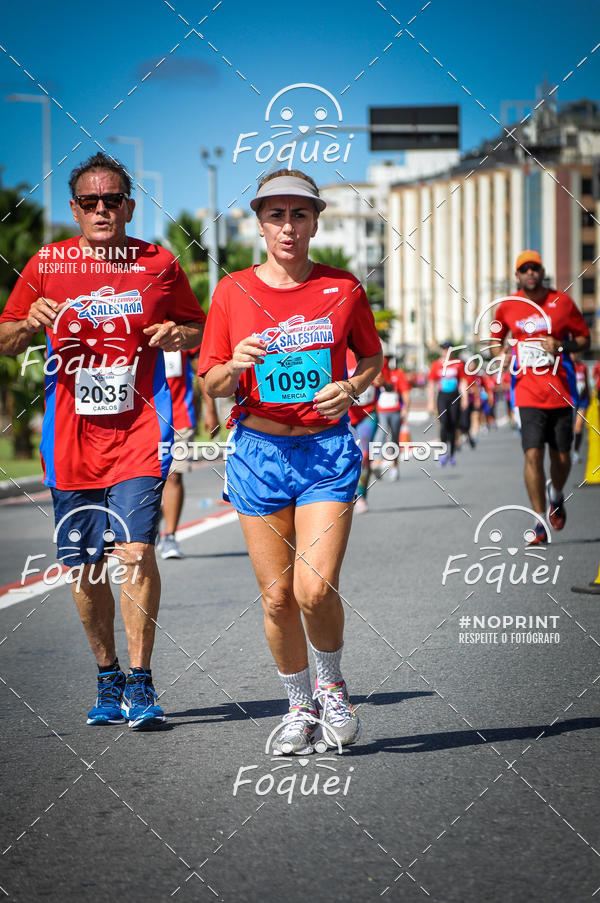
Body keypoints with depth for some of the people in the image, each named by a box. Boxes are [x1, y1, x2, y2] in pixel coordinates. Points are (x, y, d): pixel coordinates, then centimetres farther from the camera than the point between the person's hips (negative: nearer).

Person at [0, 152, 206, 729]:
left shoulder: (159, 265, 4)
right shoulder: (46, 265, 5)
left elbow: (200, 330, 16)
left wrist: (178, 334, -7)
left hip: (138, 432, -2)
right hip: (69, 438, 2)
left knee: (134, 551, -16)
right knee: (82, 566, 7)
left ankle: (139, 682, -8)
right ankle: (107, 677, 23)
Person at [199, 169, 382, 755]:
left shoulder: (342, 289, 1)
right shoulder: (232, 292, 1)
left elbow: (371, 356, 15)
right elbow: (211, 384, 5)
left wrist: (350, 387, -6)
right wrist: (235, 367, -17)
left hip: (328, 451, -1)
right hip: (259, 450, 1)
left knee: (316, 588, -13)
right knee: (277, 595, 3)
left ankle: (331, 685, 16)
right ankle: (300, 706, 23)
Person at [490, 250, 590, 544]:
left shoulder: (562, 302, 1)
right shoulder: (507, 307, 4)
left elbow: (585, 339, 7)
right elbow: (495, 338, 21)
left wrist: (562, 346, -13)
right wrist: (501, 355, -1)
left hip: (560, 392, 0)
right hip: (528, 394, 0)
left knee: (561, 457, 5)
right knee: (532, 454, -11)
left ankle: (556, 495, 39)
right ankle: (540, 523, -5)